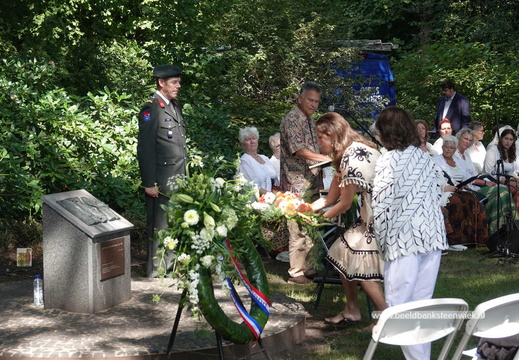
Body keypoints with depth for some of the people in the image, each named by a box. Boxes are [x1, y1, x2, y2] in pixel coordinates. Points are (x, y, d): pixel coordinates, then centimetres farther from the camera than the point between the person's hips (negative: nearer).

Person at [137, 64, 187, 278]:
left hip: (178, 178, 8)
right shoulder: (151, 110, -12)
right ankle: (156, 270, 10)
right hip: (161, 180, -8)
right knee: (159, 224, 0)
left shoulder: (175, 106, 16)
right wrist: (149, 183, -17)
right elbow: (145, 149, -15)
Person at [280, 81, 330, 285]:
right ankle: (296, 272, 1)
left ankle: (309, 267, 21)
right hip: (297, 185, -9)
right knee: (298, 230, -6)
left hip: (313, 183, 9)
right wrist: (327, 159, -25)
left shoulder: (310, 121, 17)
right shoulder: (291, 121, -11)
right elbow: (300, 151, -21)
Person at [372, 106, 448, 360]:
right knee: (422, 304, 13)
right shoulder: (426, 158, 11)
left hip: (404, 239, -7)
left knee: (400, 306, -1)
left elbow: (381, 205, -11)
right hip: (433, 235, 7)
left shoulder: (388, 160, -8)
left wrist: (382, 241, -1)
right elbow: (439, 192, 13)